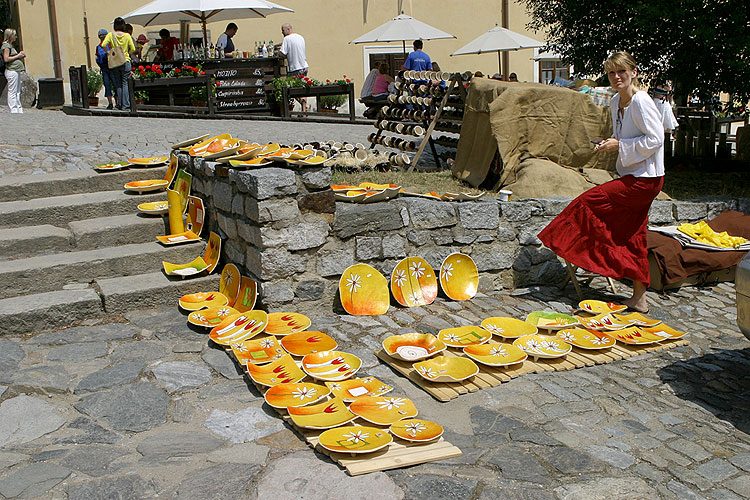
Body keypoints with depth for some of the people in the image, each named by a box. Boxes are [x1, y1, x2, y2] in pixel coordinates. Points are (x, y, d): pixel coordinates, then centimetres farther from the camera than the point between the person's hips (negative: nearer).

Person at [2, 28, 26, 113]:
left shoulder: (10, 45, 20)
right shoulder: (6, 45, -8)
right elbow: (6, 59, -18)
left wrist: (21, 56, 11)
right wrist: (18, 56, -12)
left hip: (16, 71, 10)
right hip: (11, 71, -10)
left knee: (18, 92, 12)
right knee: (12, 92, -8)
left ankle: (19, 110, 17)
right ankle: (13, 110, -8)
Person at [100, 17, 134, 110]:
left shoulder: (110, 35, -2)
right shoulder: (127, 36, -3)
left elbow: (103, 45, -13)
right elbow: (133, 49, -5)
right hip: (126, 62, -1)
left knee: (118, 84, 10)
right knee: (125, 83, 3)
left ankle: (120, 104, 9)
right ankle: (125, 105, -3)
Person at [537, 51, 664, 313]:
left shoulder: (641, 102, -16)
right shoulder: (616, 102, 12)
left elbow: (655, 139, -20)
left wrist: (619, 145, -17)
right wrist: (610, 143, 4)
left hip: (644, 180, -10)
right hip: (634, 176, 10)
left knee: (588, 201, -11)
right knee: (632, 238, 11)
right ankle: (639, 298, 18)